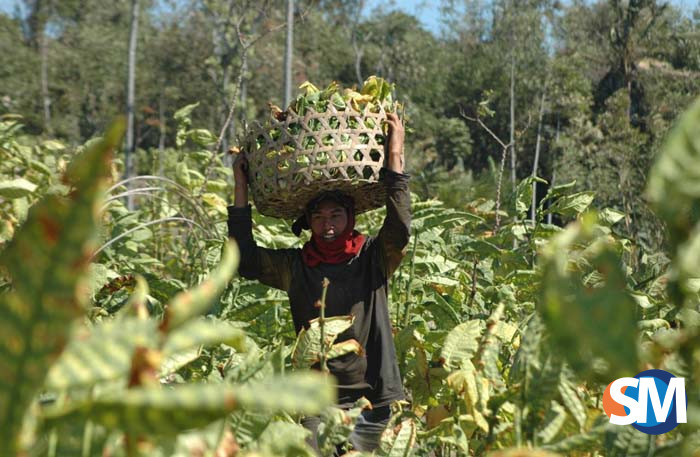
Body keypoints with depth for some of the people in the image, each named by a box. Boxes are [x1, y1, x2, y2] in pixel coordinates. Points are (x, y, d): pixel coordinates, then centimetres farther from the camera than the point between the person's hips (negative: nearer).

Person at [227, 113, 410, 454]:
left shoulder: (373, 257, 4)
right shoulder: (295, 266, 9)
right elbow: (245, 259, 1)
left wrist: (395, 156, -13)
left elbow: (399, 230, -13)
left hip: (370, 398, -1)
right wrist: (241, 187, 2)